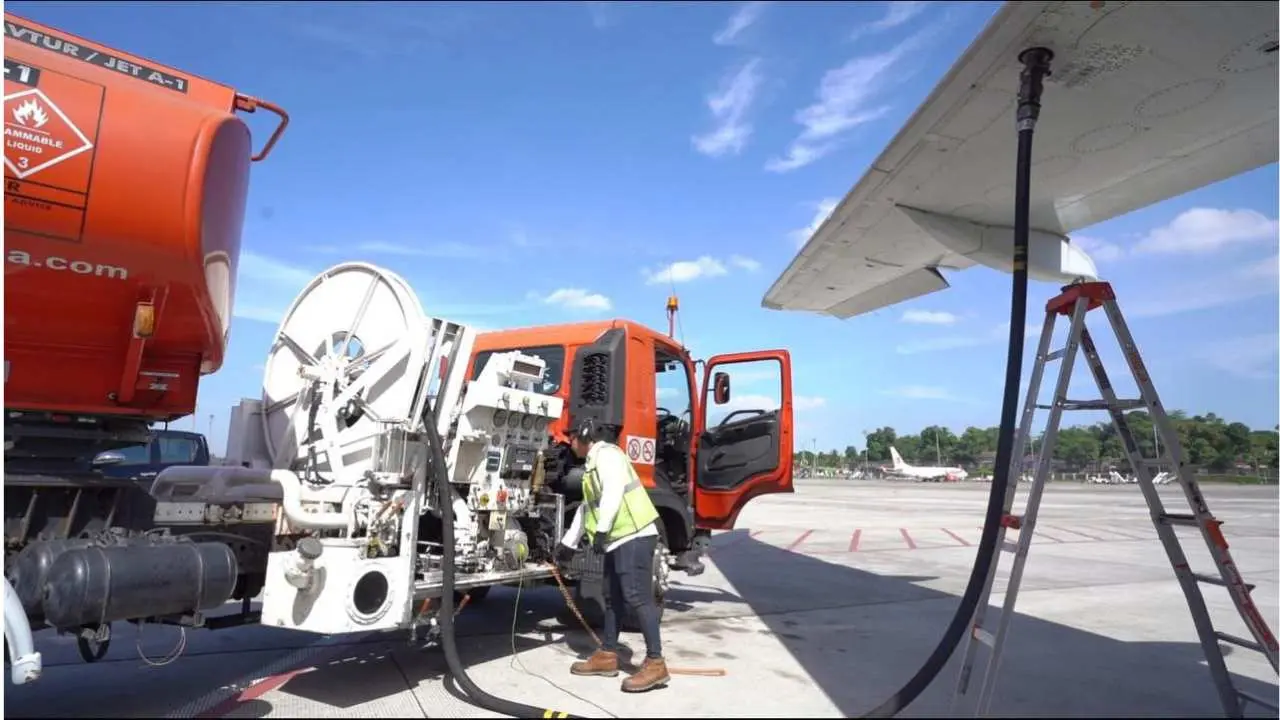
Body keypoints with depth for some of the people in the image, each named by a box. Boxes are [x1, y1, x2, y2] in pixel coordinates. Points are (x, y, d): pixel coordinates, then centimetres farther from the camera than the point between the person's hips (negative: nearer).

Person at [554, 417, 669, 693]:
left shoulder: (606, 453, -7)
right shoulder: (592, 463, 25)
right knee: (614, 597, 14)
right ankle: (607, 656, 23)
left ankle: (655, 663, -10)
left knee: (637, 597, -12)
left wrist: (601, 529, -27)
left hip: (634, 536, -11)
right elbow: (587, 507, 32)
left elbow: (613, 492, -23)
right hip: (618, 538, 11)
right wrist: (569, 542, 36)